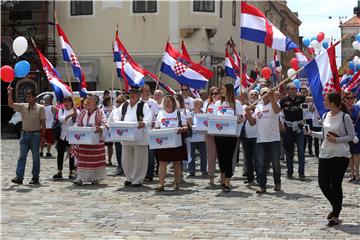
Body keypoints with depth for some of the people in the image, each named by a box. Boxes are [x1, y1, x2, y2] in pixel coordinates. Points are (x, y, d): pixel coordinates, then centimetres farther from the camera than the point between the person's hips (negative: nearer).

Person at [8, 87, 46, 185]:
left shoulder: (40, 108, -4)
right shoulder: (23, 106, 8)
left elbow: (43, 122, -5)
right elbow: (11, 104, 6)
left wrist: (43, 135, -9)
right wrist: (10, 94, -7)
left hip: (35, 134, -4)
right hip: (24, 134, 4)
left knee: (35, 157, 4)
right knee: (22, 156, -2)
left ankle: (35, 178, 11)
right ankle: (19, 177, -5)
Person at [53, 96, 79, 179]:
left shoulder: (76, 111, 1)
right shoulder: (61, 110, 9)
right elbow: (61, 119, -11)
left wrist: (75, 114, -26)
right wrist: (70, 115, -24)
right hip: (62, 135, 2)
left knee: (71, 154, 3)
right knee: (60, 154, 3)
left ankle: (71, 172, 10)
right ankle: (59, 172, 8)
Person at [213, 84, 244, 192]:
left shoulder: (236, 103, 1)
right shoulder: (218, 103, 12)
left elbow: (240, 117, 1)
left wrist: (240, 119, -20)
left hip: (231, 134, -4)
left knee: (228, 157, -4)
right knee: (221, 156, 8)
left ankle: (227, 183, -1)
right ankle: (223, 178, 26)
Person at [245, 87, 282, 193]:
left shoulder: (273, 104, -1)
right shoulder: (258, 107, 16)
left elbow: (277, 110, -26)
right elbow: (252, 122, 14)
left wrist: (272, 97, -34)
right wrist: (248, 114, -3)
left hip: (274, 140, -4)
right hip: (260, 140, 5)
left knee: (276, 164, 7)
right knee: (260, 164, 2)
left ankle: (277, 183, 24)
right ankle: (262, 186, 9)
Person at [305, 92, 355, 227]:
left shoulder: (345, 117, -10)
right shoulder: (325, 116, 7)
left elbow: (351, 135, -6)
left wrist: (336, 139, -17)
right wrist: (311, 133, 4)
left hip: (340, 155, -6)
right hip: (325, 154, 6)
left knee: (336, 185, 0)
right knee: (323, 184, 5)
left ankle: (336, 216, 14)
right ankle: (336, 207, 31)